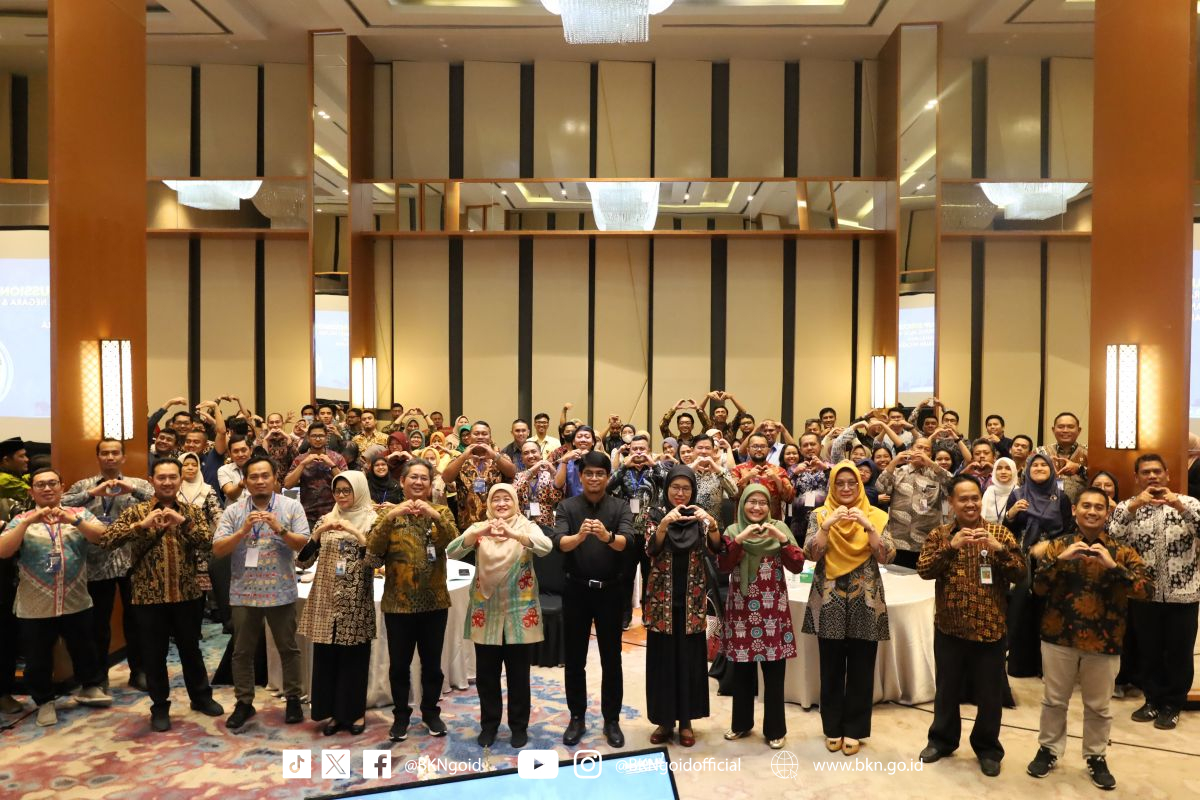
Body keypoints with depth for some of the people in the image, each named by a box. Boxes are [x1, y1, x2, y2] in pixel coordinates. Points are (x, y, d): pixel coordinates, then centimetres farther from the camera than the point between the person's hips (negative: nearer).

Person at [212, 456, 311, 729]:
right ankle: (244, 703, 25)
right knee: (242, 652, 11)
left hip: (281, 593, -1)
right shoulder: (233, 511, 2)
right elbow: (217, 550, -4)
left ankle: (293, 699, 22)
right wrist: (243, 530, -18)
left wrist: (280, 530, -21)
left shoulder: (292, 507, -1)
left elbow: (304, 544, -6)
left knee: (288, 649, 8)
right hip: (243, 594, 1)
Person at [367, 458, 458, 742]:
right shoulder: (390, 512, 2)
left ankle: (430, 711, 28)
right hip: (398, 602, 0)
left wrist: (435, 515, -30)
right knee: (399, 664, 7)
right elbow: (373, 548, -12)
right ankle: (401, 715, 24)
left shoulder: (441, 512, 3)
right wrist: (390, 517, -26)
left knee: (432, 662, 11)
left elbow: (454, 542, -15)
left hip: (434, 601, 1)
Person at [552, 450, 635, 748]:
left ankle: (611, 720, 21)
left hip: (609, 589, 0)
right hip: (576, 589, 0)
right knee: (575, 659, 9)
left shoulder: (620, 507, -2)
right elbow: (559, 542, -17)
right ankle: (577, 717, 24)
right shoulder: (567, 506, -2)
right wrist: (579, 536, -39)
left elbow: (627, 541, -19)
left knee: (611, 659, 7)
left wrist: (607, 536, -41)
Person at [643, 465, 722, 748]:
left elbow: (715, 548, -12)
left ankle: (686, 720, 19)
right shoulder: (656, 514, -1)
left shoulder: (700, 516, 3)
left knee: (690, 658, 6)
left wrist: (712, 523, -31)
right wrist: (664, 523, -32)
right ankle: (664, 719, 18)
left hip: (691, 599, 1)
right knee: (662, 658, 5)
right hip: (662, 598, -1)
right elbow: (651, 550, -15)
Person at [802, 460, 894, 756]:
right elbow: (811, 553, -9)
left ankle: (854, 729, 21)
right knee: (831, 668, 7)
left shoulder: (876, 515, 3)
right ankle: (833, 728, 22)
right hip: (829, 603, 0)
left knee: (861, 669, 6)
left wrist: (868, 526, -21)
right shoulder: (820, 515, 3)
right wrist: (828, 524, -22)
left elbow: (887, 556, -7)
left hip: (866, 603, 0)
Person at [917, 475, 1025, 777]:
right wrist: (950, 546, -25)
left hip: (990, 627, 0)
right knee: (947, 688, 15)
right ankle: (942, 739, 34)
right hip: (949, 627, 1)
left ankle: (988, 748, 29)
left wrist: (999, 549, -23)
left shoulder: (999, 533, -1)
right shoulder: (939, 534, -1)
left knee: (990, 693, 10)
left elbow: (1021, 573, -6)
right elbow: (923, 570, -12)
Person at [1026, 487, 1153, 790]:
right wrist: (1060, 559, -20)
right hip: (1059, 637, 0)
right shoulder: (1058, 545, 0)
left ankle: (1096, 757, 32)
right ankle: (1048, 750, 29)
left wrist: (1113, 566, -26)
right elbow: (1038, 587, -6)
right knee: (1054, 700, 13)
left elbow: (1145, 590, -14)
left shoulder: (1122, 551, -1)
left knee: (1098, 706, 14)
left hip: (1103, 642, 0)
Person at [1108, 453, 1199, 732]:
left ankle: (1172, 704, 24)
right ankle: (1153, 699, 28)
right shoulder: (1127, 507, 2)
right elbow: (1112, 540, -13)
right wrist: (1133, 506, -22)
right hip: (1145, 594, 1)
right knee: (1149, 651, 11)